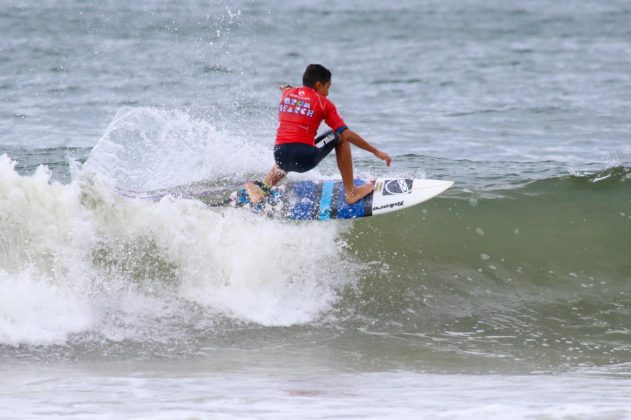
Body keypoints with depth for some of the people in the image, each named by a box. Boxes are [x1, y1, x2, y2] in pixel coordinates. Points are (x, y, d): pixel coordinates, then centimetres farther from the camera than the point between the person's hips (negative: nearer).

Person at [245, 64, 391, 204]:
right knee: (340, 137, 18)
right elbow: (347, 134, -1)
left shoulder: (287, 94, 16)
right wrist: (376, 152, 6)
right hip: (305, 159, -5)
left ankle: (263, 186, 13)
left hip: (280, 156, 5)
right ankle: (351, 192, 15)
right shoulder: (323, 103, 4)